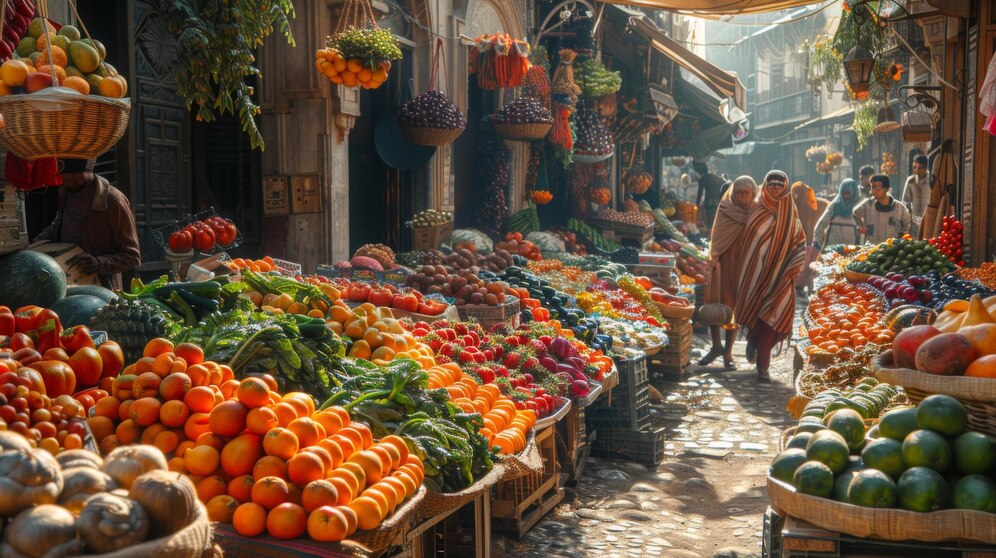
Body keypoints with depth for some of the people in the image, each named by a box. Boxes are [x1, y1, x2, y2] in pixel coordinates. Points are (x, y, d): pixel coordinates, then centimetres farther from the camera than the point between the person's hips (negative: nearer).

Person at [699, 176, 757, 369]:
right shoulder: (725, 208, 0)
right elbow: (718, 236, -2)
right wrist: (714, 256, -15)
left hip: (743, 265, 0)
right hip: (723, 262, 0)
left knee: (735, 307, 3)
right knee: (715, 303, -3)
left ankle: (728, 352, 12)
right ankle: (716, 346, 14)